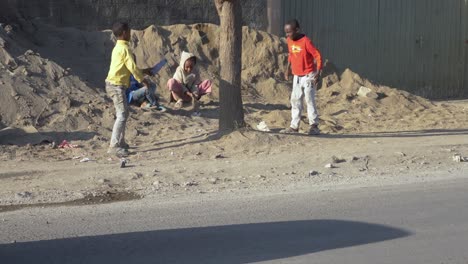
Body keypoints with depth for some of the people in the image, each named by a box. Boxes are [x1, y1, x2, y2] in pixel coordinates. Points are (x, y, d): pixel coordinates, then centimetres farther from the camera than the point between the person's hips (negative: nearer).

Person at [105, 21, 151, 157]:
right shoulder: (124, 49, -15)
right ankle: (114, 146, -17)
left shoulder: (118, 48, 16)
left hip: (114, 84, 10)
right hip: (117, 85, -10)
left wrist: (143, 71, 26)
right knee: (122, 115, -12)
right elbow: (132, 67, -15)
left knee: (123, 113, 16)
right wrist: (143, 80, -3)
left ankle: (121, 142, 22)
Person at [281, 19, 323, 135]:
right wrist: (288, 68, 15)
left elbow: (318, 56, -18)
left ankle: (314, 126, 0)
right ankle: (294, 127, 14)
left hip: (308, 76, -7)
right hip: (297, 76, 8)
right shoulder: (290, 41, 2)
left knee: (310, 100, -6)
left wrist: (318, 72, -24)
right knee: (295, 101, 9)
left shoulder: (306, 41, -20)